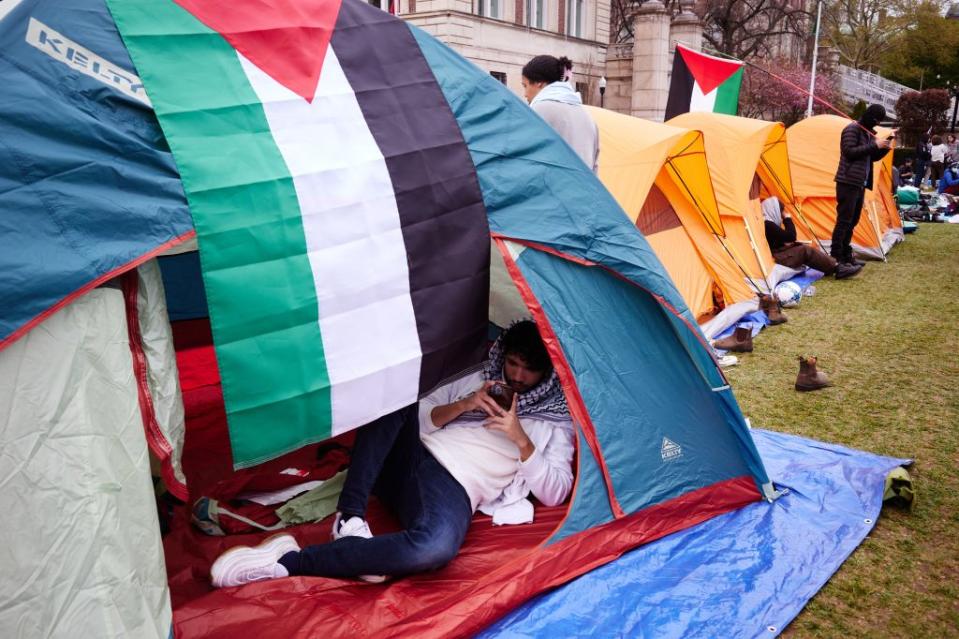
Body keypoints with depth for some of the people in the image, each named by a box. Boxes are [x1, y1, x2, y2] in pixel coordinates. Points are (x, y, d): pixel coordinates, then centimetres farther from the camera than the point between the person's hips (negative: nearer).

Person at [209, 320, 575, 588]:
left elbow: (554, 494, 2)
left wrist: (522, 441, -10)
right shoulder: (477, 381, 21)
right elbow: (419, 418, 13)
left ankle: (287, 561, -32)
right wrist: (462, 406, -4)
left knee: (436, 547, -41)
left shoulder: (555, 423, 14)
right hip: (408, 456, 4)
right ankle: (350, 515, -29)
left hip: (453, 490, -4)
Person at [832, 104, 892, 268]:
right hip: (848, 182, -9)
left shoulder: (868, 132, 18)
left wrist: (884, 147, 3)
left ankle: (846, 255, 16)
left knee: (852, 221, 11)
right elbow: (850, 152, -19)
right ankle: (835, 257, -7)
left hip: (860, 183, 9)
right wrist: (874, 145, -18)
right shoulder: (852, 129, -9)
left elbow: (873, 157, 21)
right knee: (844, 220, -9)